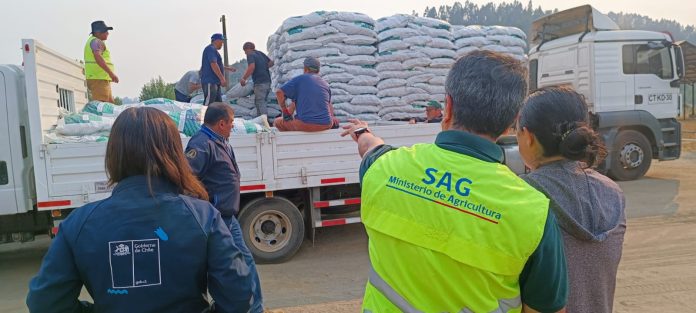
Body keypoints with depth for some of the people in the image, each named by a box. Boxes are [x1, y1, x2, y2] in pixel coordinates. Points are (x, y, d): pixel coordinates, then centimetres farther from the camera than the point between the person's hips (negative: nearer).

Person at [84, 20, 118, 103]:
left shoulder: (92, 41, 26)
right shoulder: (96, 41, -8)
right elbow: (98, 57, -26)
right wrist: (111, 73, -31)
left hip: (102, 79, 11)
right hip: (98, 79, -11)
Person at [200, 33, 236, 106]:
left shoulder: (213, 50, 22)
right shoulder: (210, 49, -10)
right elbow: (213, 64, -21)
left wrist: (228, 68, 41)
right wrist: (222, 78, -23)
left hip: (216, 82, 11)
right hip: (210, 82, -11)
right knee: (208, 103, -14)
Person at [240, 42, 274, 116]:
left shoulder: (250, 55, -6)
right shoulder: (261, 53, 17)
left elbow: (252, 67, -21)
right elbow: (271, 63, 21)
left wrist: (243, 79, -14)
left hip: (260, 83, -8)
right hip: (267, 81, 8)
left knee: (261, 103, -5)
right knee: (257, 102, 20)